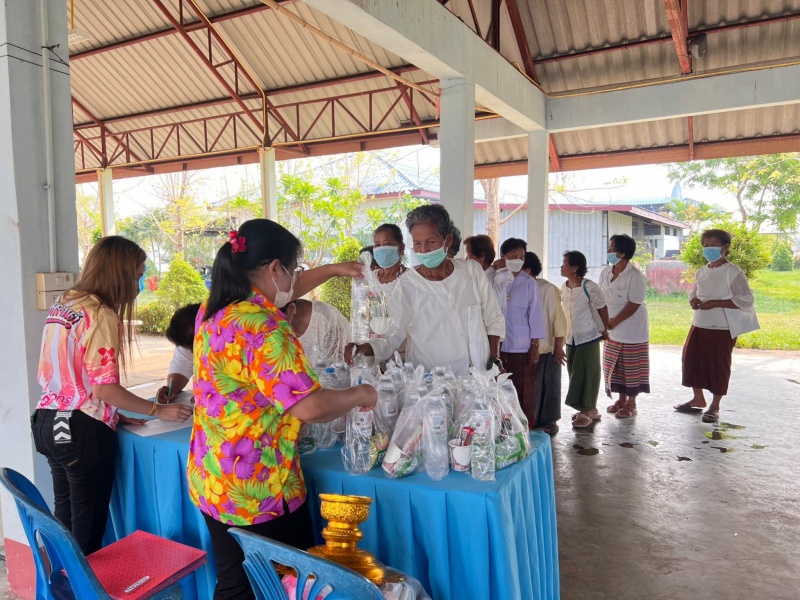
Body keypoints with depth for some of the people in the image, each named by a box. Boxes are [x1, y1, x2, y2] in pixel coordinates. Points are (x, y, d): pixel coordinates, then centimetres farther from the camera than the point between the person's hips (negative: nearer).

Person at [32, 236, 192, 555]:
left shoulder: (61, 304, 9)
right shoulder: (101, 315, -18)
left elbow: (69, 374, 11)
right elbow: (103, 386, -21)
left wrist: (112, 414, 11)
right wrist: (158, 410, -12)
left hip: (49, 423, 9)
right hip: (82, 430, -9)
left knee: (65, 514, 20)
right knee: (88, 520, 7)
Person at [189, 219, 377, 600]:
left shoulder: (213, 310, 3)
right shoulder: (263, 329, -25)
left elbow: (276, 294, 21)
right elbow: (309, 407, -29)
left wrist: (331, 270, 24)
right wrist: (360, 394, -11)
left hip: (211, 483, 9)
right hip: (258, 494, -8)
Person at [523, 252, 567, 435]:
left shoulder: (548, 289, -13)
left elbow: (558, 318, -10)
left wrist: (558, 347, -11)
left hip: (547, 349, -4)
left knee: (548, 386, 9)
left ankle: (549, 421, 22)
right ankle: (530, 420, 25)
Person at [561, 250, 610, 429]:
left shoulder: (589, 287, -17)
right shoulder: (563, 287, 2)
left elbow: (602, 309, -7)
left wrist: (605, 330, 1)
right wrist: (565, 334, 13)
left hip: (588, 339, -6)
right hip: (570, 340, 7)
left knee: (586, 376, 1)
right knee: (575, 376, 12)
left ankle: (588, 411, 13)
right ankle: (589, 409, 26)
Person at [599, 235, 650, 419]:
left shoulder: (635, 276, -18)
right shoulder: (606, 272, 2)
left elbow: (634, 304, -19)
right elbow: (601, 298, 7)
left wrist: (614, 321, -18)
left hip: (632, 330, -7)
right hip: (612, 330, 7)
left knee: (631, 368, 4)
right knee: (615, 367, 14)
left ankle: (631, 404, 17)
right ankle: (621, 399, 30)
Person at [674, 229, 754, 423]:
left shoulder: (733, 272, -11)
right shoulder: (701, 272, 9)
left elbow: (746, 300, -16)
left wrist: (714, 303, -21)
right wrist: (693, 301, -4)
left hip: (722, 328, -7)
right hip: (699, 325, 7)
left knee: (718, 366, 3)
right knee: (692, 360, 11)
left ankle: (715, 407, 17)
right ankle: (698, 399, 28)